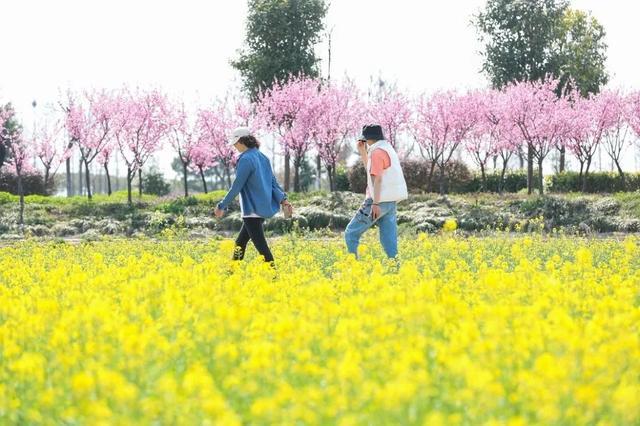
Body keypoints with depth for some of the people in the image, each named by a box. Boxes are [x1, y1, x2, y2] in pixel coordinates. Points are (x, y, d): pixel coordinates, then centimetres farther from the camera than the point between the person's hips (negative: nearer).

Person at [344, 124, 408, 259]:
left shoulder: (377, 152, -11)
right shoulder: (387, 149, 19)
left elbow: (377, 178, -20)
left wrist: (375, 203, -24)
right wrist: (362, 152, 25)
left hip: (380, 201, -9)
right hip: (390, 202, 9)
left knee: (351, 233, -2)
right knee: (389, 239, 5)